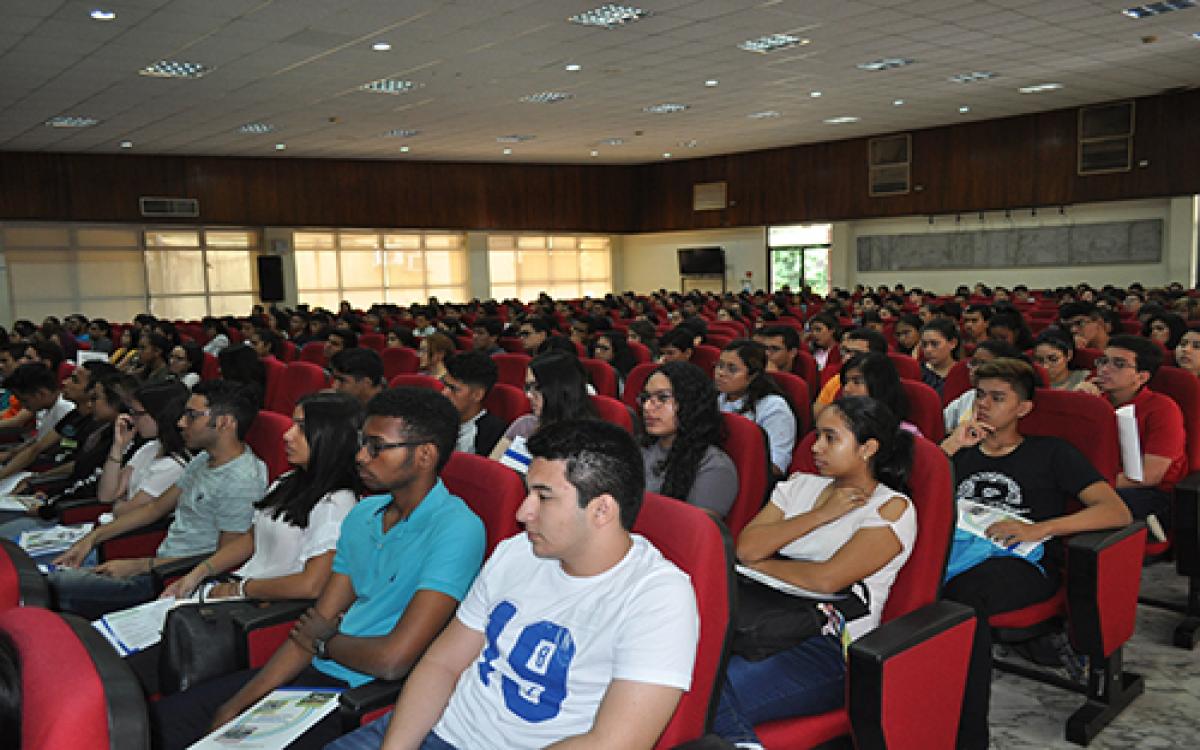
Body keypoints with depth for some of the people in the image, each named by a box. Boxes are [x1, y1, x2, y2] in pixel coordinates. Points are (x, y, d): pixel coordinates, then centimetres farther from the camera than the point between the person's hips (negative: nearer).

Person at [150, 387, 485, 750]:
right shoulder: (363, 514, 9)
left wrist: (324, 641, -5)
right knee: (163, 719, 6)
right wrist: (237, 706, -2)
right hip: (318, 671, 8)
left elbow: (391, 659, -25)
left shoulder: (456, 529, -20)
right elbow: (314, 626, 8)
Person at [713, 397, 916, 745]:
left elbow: (827, 579, -14)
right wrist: (820, 514, -5)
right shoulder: (800, 485, 16)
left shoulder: (892, 508, -1)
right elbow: (745, 547, 0)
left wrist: (760, 563, 0)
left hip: (832, 646, -5)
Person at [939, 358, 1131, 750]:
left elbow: (1117, 512, 2)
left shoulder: (1051, 454, 16)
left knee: (963, 590, -40)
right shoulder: (960, 450, 27)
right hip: (957, 550, 3)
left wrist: (1039, 529, -10)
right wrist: (952, 445, 6)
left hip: (1025, 562, -3)